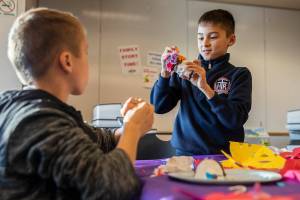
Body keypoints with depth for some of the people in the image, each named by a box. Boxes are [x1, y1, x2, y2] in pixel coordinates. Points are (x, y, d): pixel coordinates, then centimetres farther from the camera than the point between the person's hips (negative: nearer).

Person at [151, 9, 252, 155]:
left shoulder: (239, 74, 2)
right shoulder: (186, 70, 7)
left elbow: (236, 120, -11)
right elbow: (159, 107, 2)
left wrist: (205, 88, -21)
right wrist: (165, 73, -11)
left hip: (224, 155, -1)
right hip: (185, 153, 2)